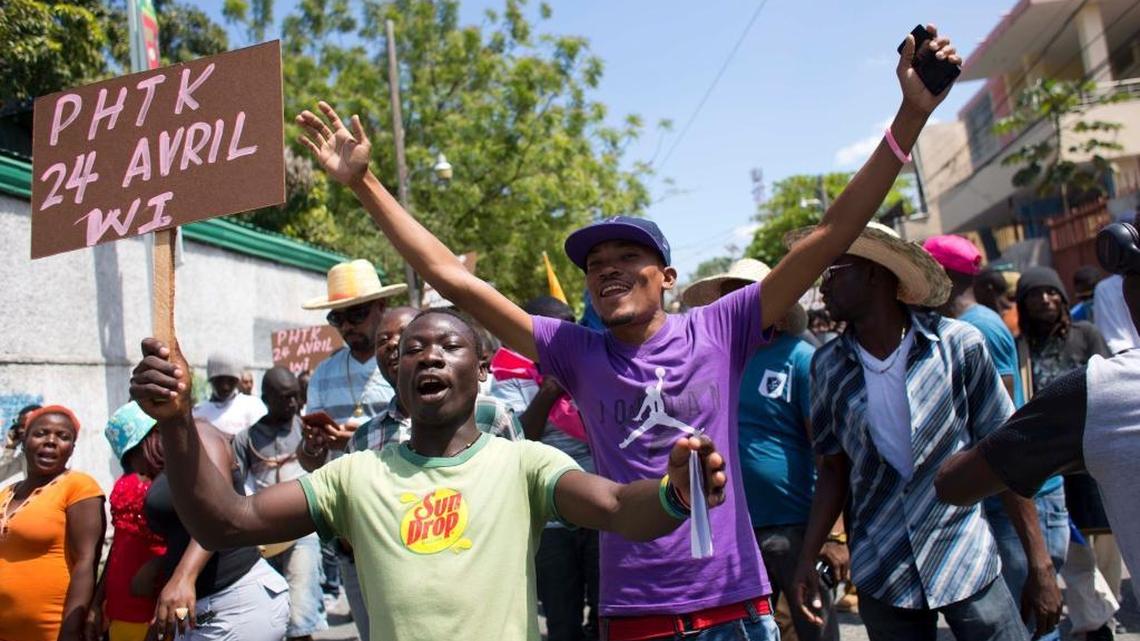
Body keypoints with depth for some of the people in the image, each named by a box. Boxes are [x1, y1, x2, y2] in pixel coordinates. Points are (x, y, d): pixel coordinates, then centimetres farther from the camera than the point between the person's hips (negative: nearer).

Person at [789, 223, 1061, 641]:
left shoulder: (958, 345, -8)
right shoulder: (828, 366, -2)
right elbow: (833, 470, 5)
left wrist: (1040, 565, -3)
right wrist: (807, 559, -3)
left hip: (967, 565, -2)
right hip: (880, 578, 2)